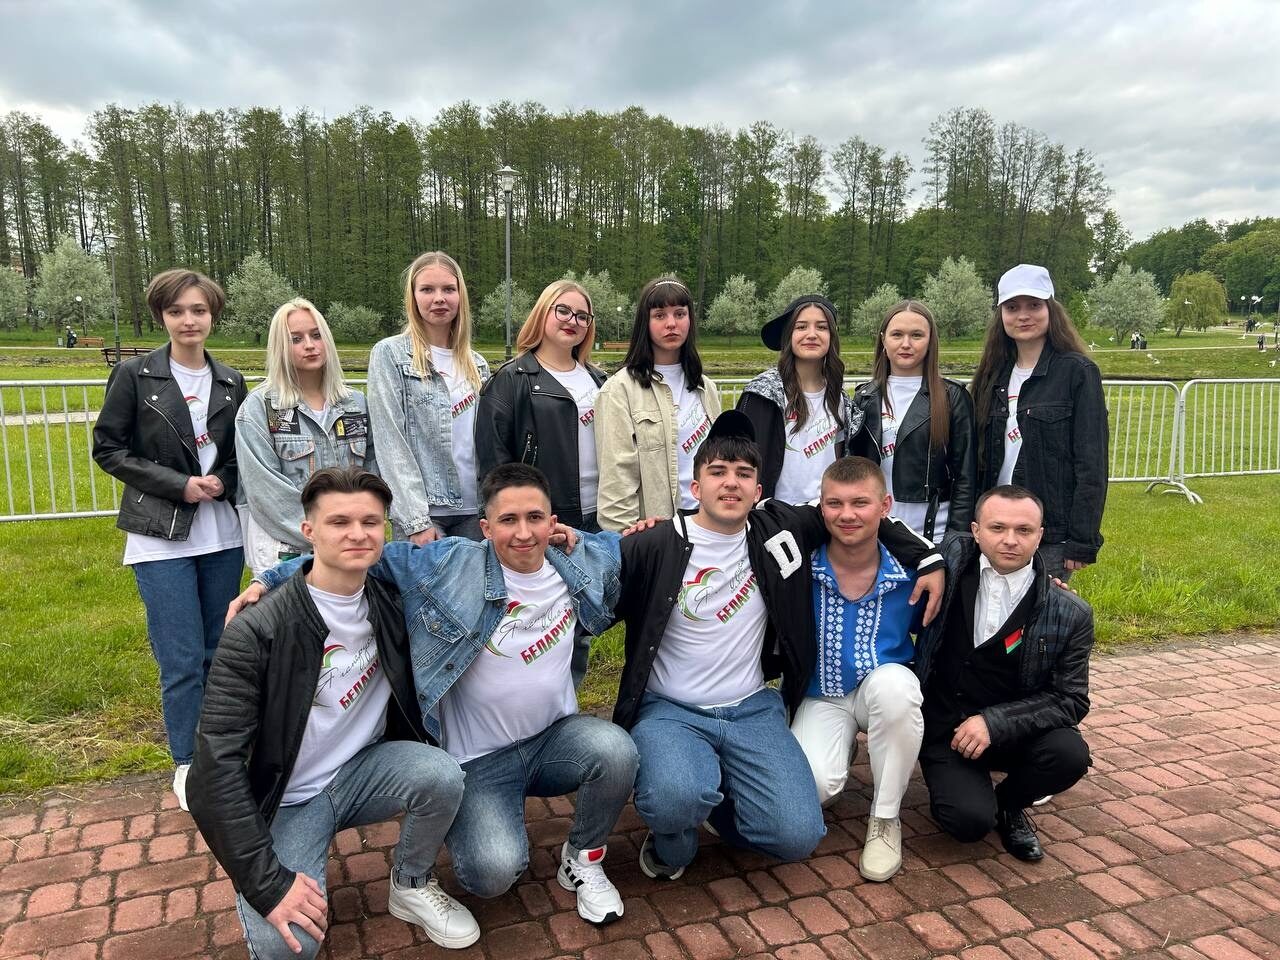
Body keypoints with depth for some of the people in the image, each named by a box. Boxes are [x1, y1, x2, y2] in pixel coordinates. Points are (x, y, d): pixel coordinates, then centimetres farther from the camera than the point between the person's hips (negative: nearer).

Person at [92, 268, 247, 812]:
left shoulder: (230, 383, 6)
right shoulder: (134, 376, -3)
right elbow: (107, 448, -3)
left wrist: (222, 482, -8)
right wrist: (178, 485, -13)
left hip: (222, 536, 3)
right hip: (161, 538, -3)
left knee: (218, 651, 12)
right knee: (182, 659, -2)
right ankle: (188, 763, 17)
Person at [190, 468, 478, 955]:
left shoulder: (391, 604, -8)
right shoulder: (257, 632, -23)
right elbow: (217, 762, -23)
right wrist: (267, 881, -26)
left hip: (364, 771, 4)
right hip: (287, 800, -4)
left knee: (443, 775, -27)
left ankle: (411, 887, 3)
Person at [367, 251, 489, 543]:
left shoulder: (476, 364, 12)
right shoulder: (390, 354, -3)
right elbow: (391, 442, -9)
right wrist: (416, 520, -14)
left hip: (476, 510, 4)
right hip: (422, 512, -4)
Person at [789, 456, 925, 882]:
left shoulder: (910, 571, -12)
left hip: (887, 689, 0)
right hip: (822, 699, 0)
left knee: (892, 682, -36)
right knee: (810, 787, -26)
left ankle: (885, 819, -12)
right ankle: (845, 748, 15)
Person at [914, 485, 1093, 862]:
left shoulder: (1070, 614, -9)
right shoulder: (951, 564, -10)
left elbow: (1071, 699, -9)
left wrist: (994, 722, -20)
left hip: (1014, 731, 2)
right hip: (944, 729, -2)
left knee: (1070, 754, -28)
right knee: (970, 820, -23)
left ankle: (1008, 802, 6)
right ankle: (958, 785, 16)